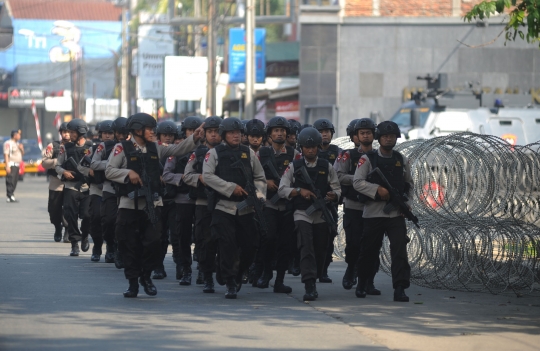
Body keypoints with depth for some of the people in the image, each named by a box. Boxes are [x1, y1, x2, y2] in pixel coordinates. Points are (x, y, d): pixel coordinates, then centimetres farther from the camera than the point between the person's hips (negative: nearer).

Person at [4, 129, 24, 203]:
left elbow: (22, 153, 26)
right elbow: (6, 154, -13)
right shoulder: (8, 143, -7)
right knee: (10, 181, -11)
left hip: (17, 165, 8)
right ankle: (9, 197, -12)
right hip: (11, 165, -8)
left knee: (15, 181, 8)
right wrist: (7, 166, -20)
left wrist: (21, 149, 3)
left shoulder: (17, 144, 18)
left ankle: (12, 196, 13)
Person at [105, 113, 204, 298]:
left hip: (152, 204, 3)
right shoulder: (122, 148, -3)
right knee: (129, 245, 0)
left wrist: (194, 138, -5)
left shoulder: (155, 148, 11)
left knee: (154, 241, -5)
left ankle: (146, 276, 17)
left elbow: (177, 150, 8)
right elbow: (109, 171, -7)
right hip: (129, 204, -3)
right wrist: (128, 173, -20)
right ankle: (133, 282, 12)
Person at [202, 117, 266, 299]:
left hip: (246, 208, 3)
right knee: (227, 245, -9)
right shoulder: (215, 153, 3)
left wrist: (259, 196, -1)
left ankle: (239, 275, 28)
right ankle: (230, 284, -2)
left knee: (249, 246, 3)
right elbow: (207, 176, -9)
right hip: (223, 207, -3)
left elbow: (260, 178, 17)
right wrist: (231, 188, -15)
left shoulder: (249, 153, 13)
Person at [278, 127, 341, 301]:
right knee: (306, 247, -19)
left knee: (320, 251, 6)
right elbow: (282, 189, 0)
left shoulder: (326, 167, 9)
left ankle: (312, 282, 24)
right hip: (302, 214, -2)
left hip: (322, 215, 3)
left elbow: (337, 190, 8)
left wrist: (333, 195, -16)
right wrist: (299, 191, -16)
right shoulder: (294, 166, 5)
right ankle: (310, 286, -26)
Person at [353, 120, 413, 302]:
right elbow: (357, 182, -10)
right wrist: (377, 189, -23)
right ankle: (362, 284, 27)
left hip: (396, 212, 2)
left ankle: (400, 289, -14)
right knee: (369, 250, 7)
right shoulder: (368, 159, -1)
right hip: (373, 212, -2)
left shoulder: (402, 160, 11)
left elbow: (409, 183, 21)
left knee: (400, 249, -11)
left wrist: (403, 198, 3)